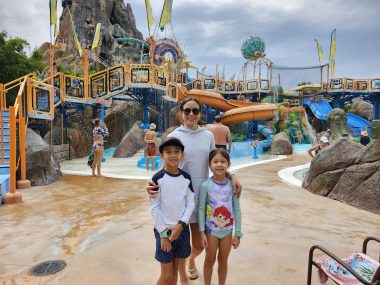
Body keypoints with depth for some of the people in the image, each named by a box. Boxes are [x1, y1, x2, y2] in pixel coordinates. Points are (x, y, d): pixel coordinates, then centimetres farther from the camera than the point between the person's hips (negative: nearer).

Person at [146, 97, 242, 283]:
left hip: (202, 195, 3)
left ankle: (191, 260, 50)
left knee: (199, 244, 13)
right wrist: (153, 183, -23)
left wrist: (231, 177, -6)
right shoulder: (174, 136, -5)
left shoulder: (208, 136, 4)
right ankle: (183, 278, 38)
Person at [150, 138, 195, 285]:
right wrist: (163, 233, -11)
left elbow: (191, 203, 0)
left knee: (175, 270, 16)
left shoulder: (186, 177, -1)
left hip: (182, 228, 3)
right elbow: (154, 207, -10)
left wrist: (180, 225, -11)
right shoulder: (158, 178, -11)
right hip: (164, 230, -3)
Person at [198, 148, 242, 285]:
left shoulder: (232, 185, -8)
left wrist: (238, 233, -2)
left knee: (223, 261, 18)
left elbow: (237, 210, -2)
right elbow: (201, 209, -8)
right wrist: (202, 232, -9)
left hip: (227, 230, 2)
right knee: (209, 261, 16)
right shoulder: (206, 185, -14)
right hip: (211, 230, -2)